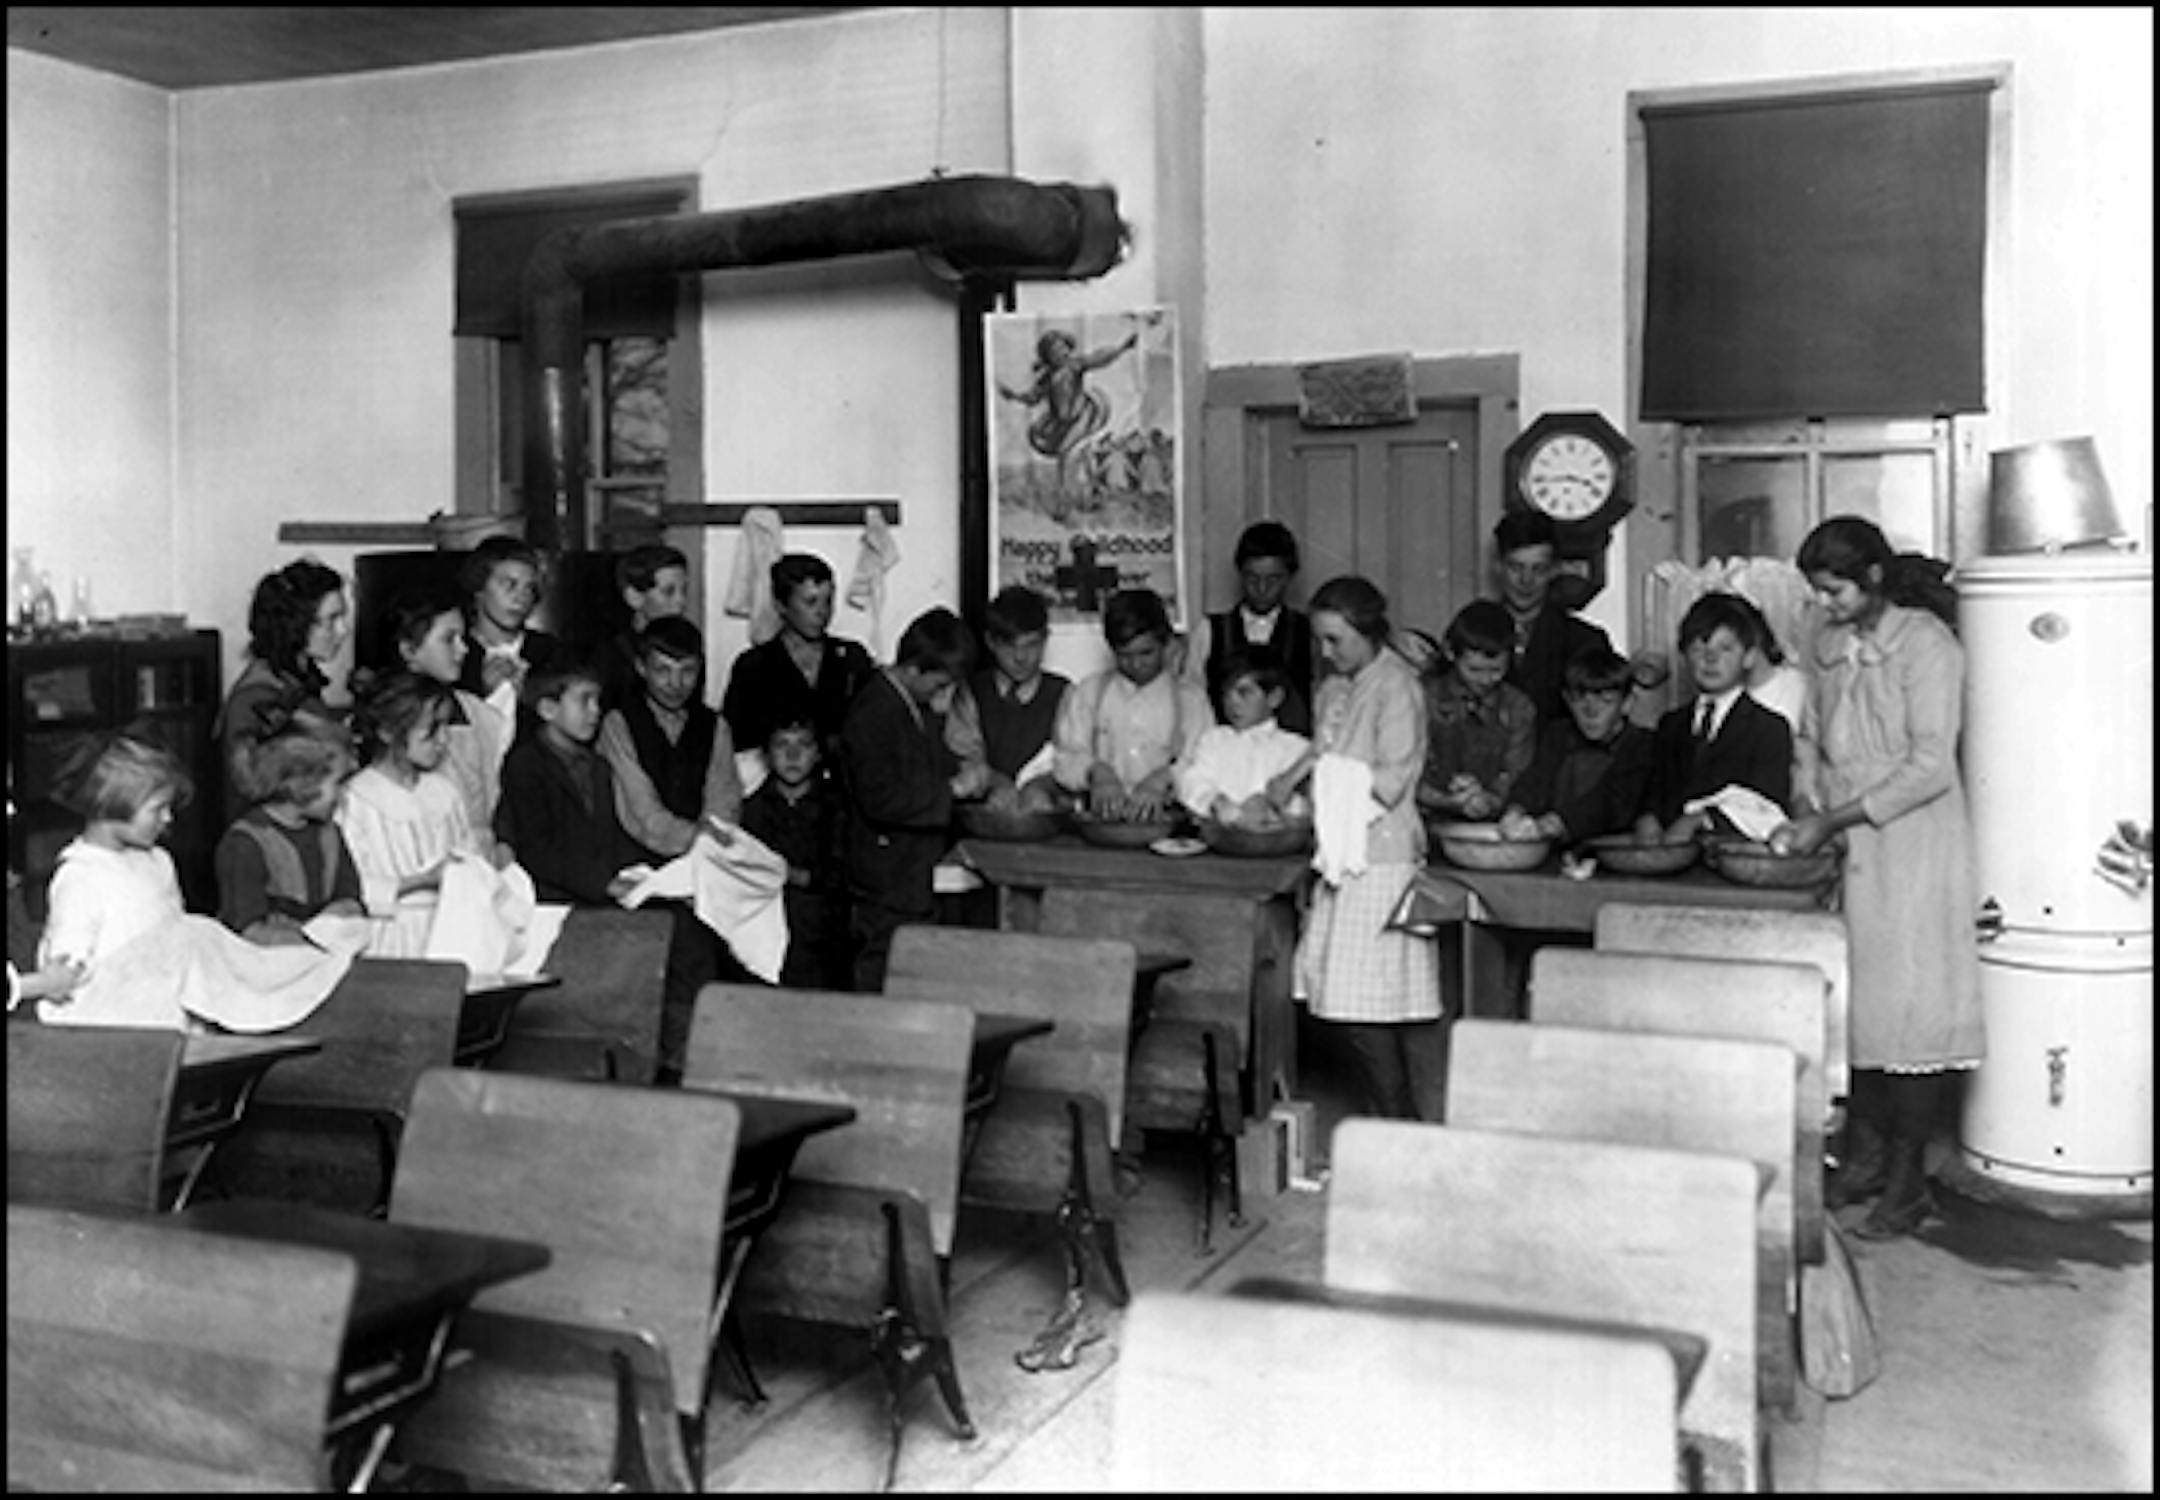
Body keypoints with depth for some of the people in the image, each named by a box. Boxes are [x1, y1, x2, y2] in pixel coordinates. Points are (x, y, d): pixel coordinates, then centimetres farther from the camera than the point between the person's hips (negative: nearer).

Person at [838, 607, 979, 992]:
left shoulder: (915, 708, 10)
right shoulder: (872, 715, -19)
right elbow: (880, 799, -24)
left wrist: (963, 775, 5)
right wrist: (951, 789, -21)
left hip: (916, 874, 9)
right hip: (886, 886, -9)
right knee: (883, 982, -3)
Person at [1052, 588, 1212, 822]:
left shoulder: (1190, 697, 11)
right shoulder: (1087, 694, 16)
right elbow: (1064, 756, 7)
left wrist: (1165, 779, -20)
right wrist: (1096, 771, -14)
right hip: (1101, 817, 2)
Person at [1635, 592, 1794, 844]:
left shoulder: (1771, 727, 6)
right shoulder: (1670, 724, 23)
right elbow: (1654, 790, 14)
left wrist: (1701, 819, -16)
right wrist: (1648, 819, -8)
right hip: (1671, 852, 3)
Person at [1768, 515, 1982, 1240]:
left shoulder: (1926, 644, -13)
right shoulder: (1832, 643, 8)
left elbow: (1930, 768, -18)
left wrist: (1833, 820, -18)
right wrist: (1805, 811, 1)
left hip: (1915, 847, -6)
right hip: (1851, 850, 6)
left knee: (1908, 1005, -2)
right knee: (1856, 1002, 8)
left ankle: (1907, 1180, 6)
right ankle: (1865, 1157, 19)